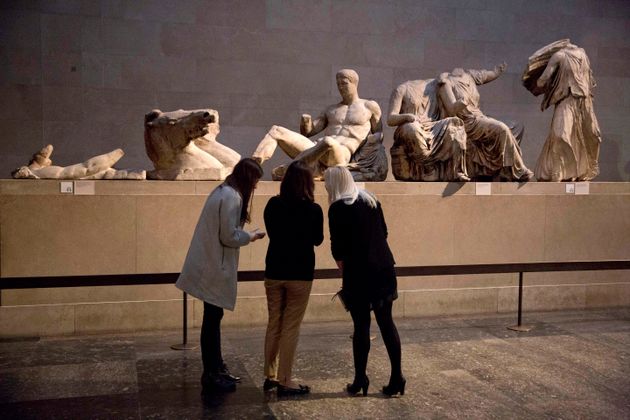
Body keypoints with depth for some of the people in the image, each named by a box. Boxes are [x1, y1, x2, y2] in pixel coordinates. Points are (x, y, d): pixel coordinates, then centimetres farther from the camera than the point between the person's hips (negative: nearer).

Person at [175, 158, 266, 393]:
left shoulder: (224, 192, 14)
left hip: (212, 265, 10)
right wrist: (251, 236, -5)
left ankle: (216, 369, 26)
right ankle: (211, 375, 9)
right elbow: (229, 236, -19)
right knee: (212, 319, -1)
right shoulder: (231, 197, -17)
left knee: (213, 319, 16)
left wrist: (246, 234, 10)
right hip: (215, 268, -10)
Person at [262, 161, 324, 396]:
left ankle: (271, 375, 23)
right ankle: (284, 381, 7)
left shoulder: (273, 205, -3)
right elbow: (317, 240, 2)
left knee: (274, 324, 15)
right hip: (300, 274, -4)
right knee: (290, 328, 3)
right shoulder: (313, 210, -12)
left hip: (274, 272, 4)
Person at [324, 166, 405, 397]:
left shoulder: (338, 208, -8)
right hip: (384, 268, 5)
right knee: (386, 322, 8)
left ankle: (360, 380, 12)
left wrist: (343, 270, 5)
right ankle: (396, 378, 9)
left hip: (358, 272, -5)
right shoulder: (371, 200, 11)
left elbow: (338, 246, -10)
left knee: (361, 325, 3)